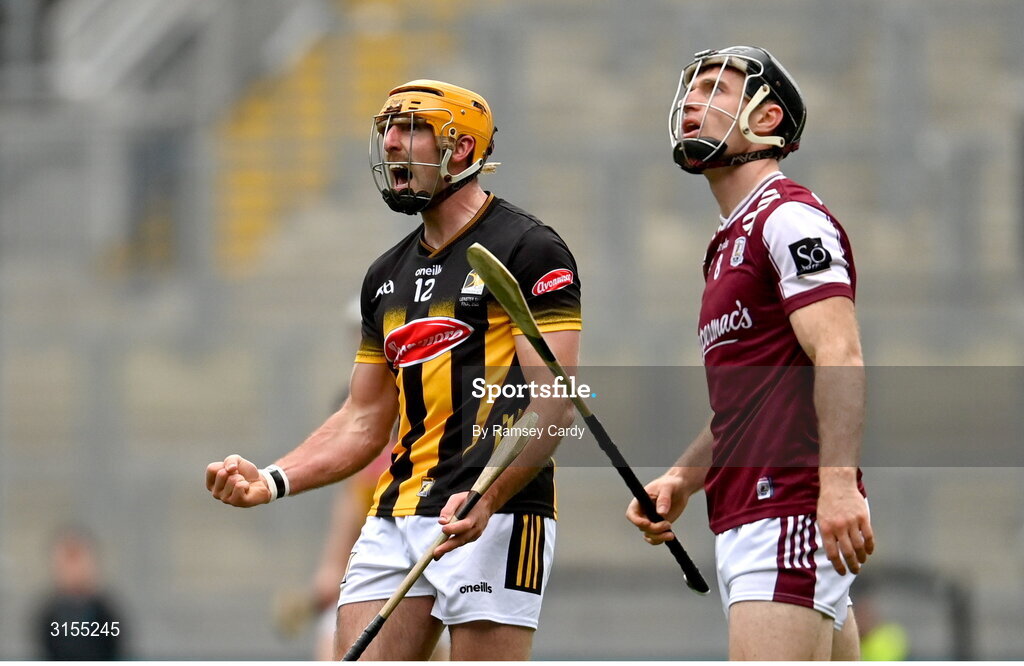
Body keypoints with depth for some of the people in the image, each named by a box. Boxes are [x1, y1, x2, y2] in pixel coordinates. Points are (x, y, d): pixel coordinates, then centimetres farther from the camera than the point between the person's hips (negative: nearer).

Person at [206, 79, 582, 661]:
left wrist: (486, 496, -26)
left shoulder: (528, 250, -3)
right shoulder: (388, 275, 21)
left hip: (494, 515, -7)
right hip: (396, 519, 7)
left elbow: (553, 401, -12)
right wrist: (271, 481, 7)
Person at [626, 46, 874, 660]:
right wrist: (681, 480, 17)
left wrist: (838, 483, -29)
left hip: (792, 513, -10)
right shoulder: (729, 243, 25)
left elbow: (840, 357, -18)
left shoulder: (788, 218, -6)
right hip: (744, 524, 10)